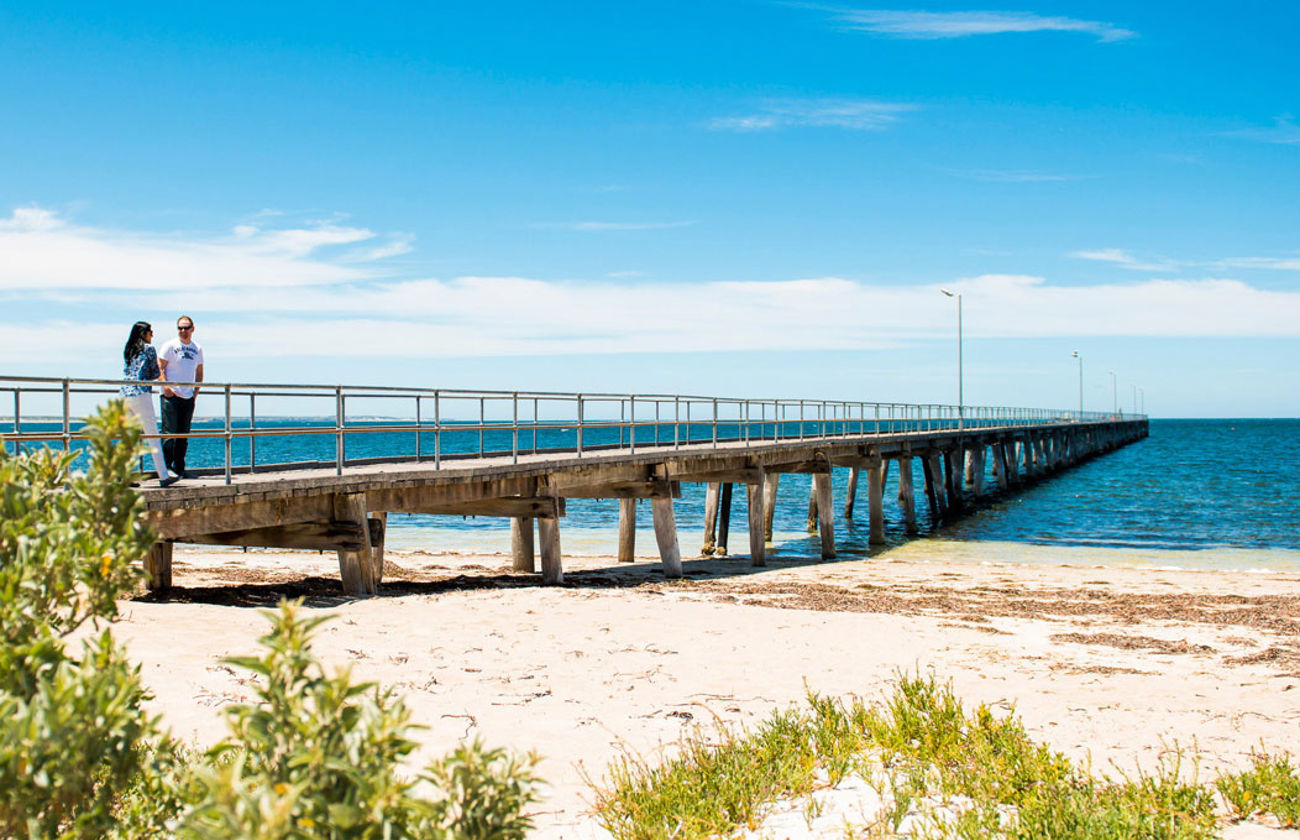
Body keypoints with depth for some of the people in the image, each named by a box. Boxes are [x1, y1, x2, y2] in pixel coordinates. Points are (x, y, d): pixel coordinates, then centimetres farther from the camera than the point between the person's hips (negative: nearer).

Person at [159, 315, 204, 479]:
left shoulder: (197, 349, 12)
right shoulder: (170, 346, -3)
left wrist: (196, 391, 9)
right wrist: (165, 386, -18)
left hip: (188, 397, 5)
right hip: (171, 396, -5)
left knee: (184, 435, 8)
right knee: (169, 433, -10)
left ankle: (179, 469, 14)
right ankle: (165, 466, -6)